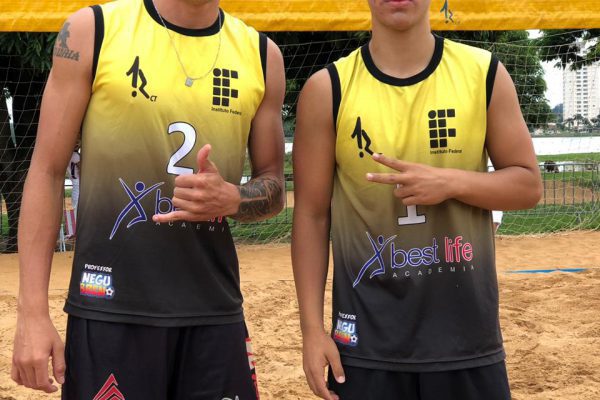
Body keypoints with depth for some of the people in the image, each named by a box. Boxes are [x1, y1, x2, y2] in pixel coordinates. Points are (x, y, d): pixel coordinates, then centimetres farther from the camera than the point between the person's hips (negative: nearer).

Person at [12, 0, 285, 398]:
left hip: (216, 313, 3)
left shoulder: (262, 54, 7)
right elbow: (47, 172, -1)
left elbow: (274, 188, 13)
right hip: (109, 312, -2)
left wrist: (231, 199, -11)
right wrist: (33, 312, -6)